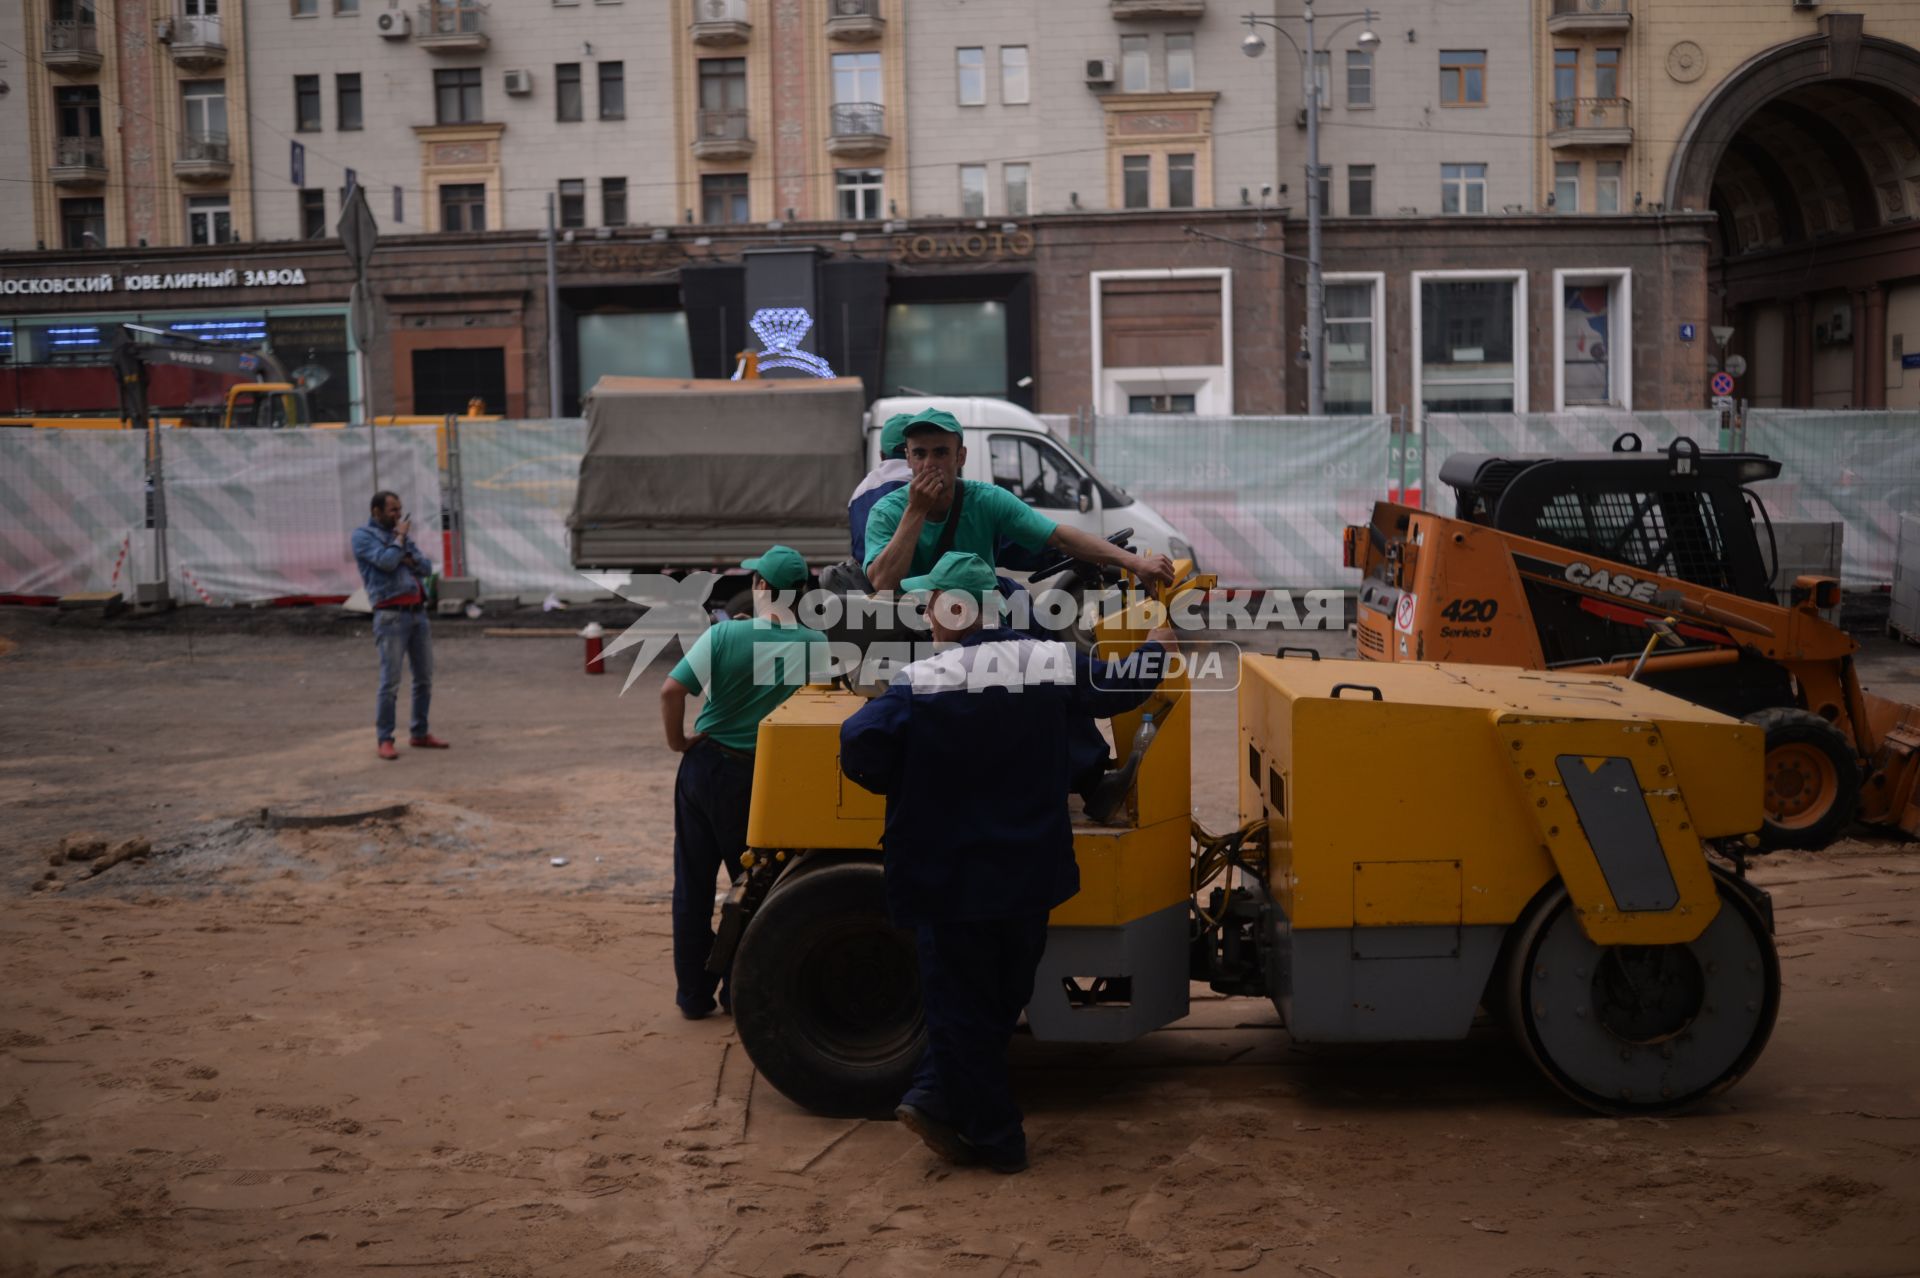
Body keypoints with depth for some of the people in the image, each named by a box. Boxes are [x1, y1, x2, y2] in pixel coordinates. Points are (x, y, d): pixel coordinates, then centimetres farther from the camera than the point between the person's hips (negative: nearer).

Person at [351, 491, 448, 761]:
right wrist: (401, 537, -4)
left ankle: (419, 734, 18)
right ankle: (384, 740, 0)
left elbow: (426, 568, 13)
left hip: (418, 613, 7)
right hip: (391, 616, -7)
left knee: (424, 678, 8)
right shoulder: (363, 536, -2)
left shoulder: (401, 534, 19)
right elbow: (386, 562, -18)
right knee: (390, 681, -9)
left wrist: (408, 560, -7)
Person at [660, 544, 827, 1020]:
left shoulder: (725, 634, -14)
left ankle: (693, 994, 19)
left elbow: (671, 690, -18)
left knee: (693, 883, 12)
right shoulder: (815, 645, -12)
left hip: (707, 765, 0)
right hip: (767, 779, 0)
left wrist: (677, 741, -3)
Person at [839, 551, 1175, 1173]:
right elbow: (1117, 685, 12)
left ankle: (997, 1138, 15)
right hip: (1028, 875, 3)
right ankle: (939, 1098, 13)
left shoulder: (919, 684, -16)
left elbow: (860, 746, -27)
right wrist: (1155, 650, 33)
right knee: (1003, 995, 19)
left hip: (947, 880, -3)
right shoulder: (1049, 663, -4)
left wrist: (903, 789, -5)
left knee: (962, 1005, 9)